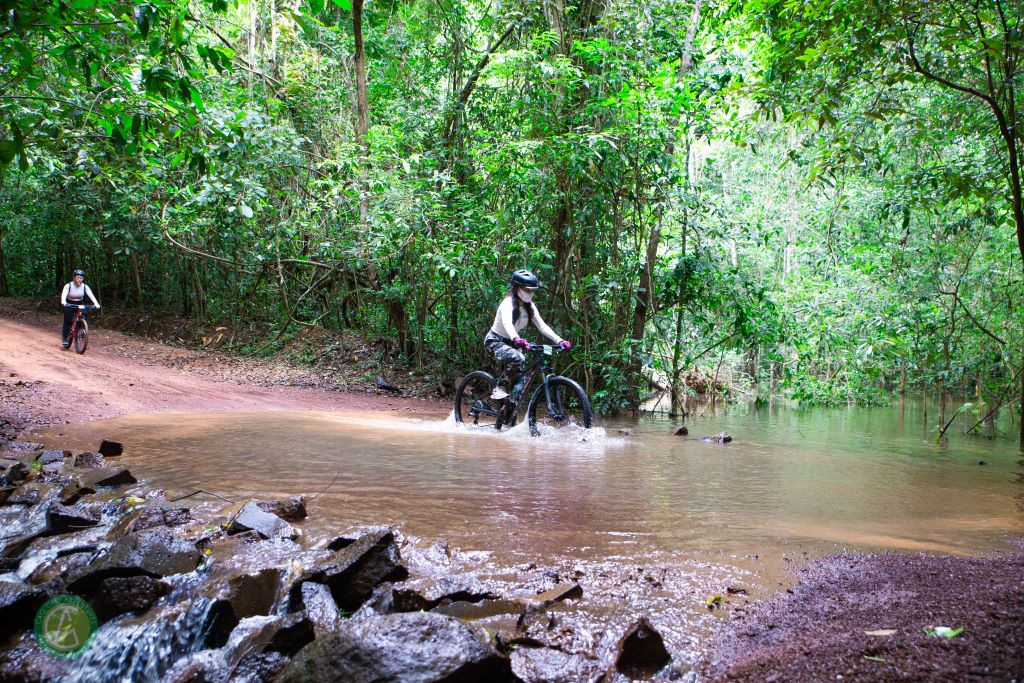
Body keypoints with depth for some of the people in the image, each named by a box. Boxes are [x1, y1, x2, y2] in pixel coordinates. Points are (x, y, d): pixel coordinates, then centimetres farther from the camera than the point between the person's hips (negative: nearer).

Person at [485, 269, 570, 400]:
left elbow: (542, 326, -8)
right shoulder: (508, 303, -23)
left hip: (510, 342, 8)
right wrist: (517, 339, -62)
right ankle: (499, 389, -21)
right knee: (517, 359, -33)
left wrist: (559, 340, -23)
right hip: (495, 341, -8)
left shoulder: (529, 306, -2)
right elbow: (507, 323, -42)